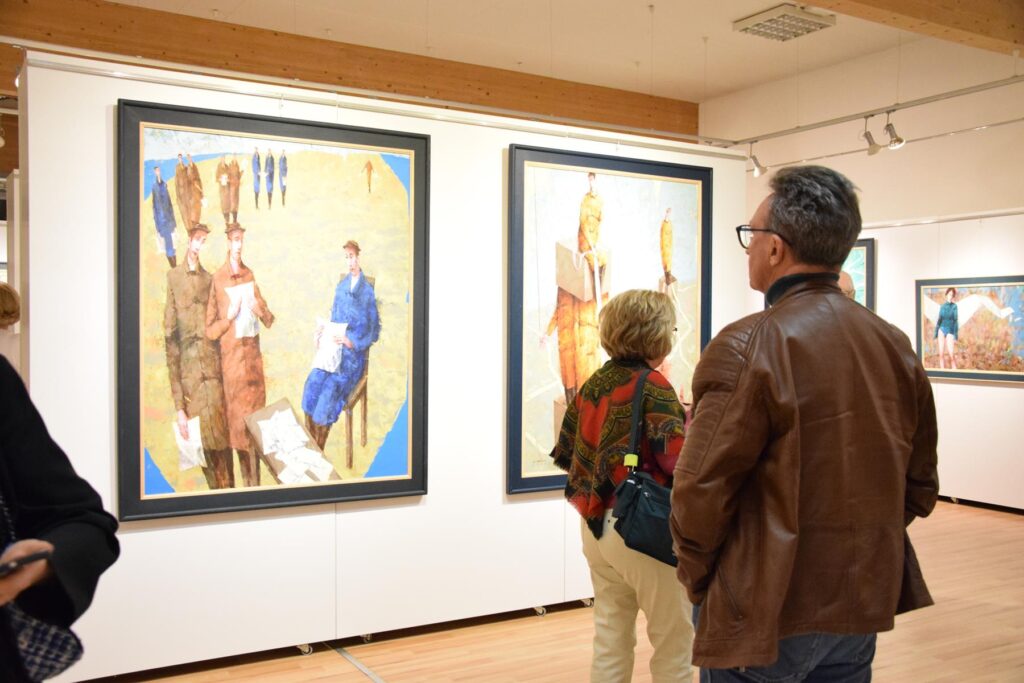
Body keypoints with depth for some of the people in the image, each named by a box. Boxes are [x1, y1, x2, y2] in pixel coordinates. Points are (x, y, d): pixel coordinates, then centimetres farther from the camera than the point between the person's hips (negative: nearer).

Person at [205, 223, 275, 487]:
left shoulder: (250, 275, 10)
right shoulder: (218, 278, -5)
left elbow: (269, 319, 13)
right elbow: (210, 330, -4)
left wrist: (260, 310, -7)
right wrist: (229, 317, -20)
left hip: (253, 355, 5)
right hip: (231, 357, -5)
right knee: (237, 421, 1)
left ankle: (256, 482, 15)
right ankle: (246, 480, 11)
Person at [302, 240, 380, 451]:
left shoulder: (368, 291, -5)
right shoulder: (341, 287, 13)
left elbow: (374, 330, -6)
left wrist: (353, 342, -19)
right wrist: (323, 330, -1)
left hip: (354, 353, -5)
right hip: (335, 347, 5)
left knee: (330, 388, -25)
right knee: (313, 382, -18)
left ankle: (318, 448, -14)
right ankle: (309, 443, -10)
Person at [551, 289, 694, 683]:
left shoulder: (593, 384, 7)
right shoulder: (652, 386, -14)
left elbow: (566, 453, 9)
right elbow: (678, 460, -22)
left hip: (595, 526, 7)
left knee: (609, 640, 15)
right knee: (674, 643, 8)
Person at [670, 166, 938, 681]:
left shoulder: (747, 347, -20)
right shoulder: (896, 346, 1)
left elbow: (700, 492, -17)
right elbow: (919, 489, 8)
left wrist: (696, 578, 0)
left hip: (766, 615, -6)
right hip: (865, 607, 6)